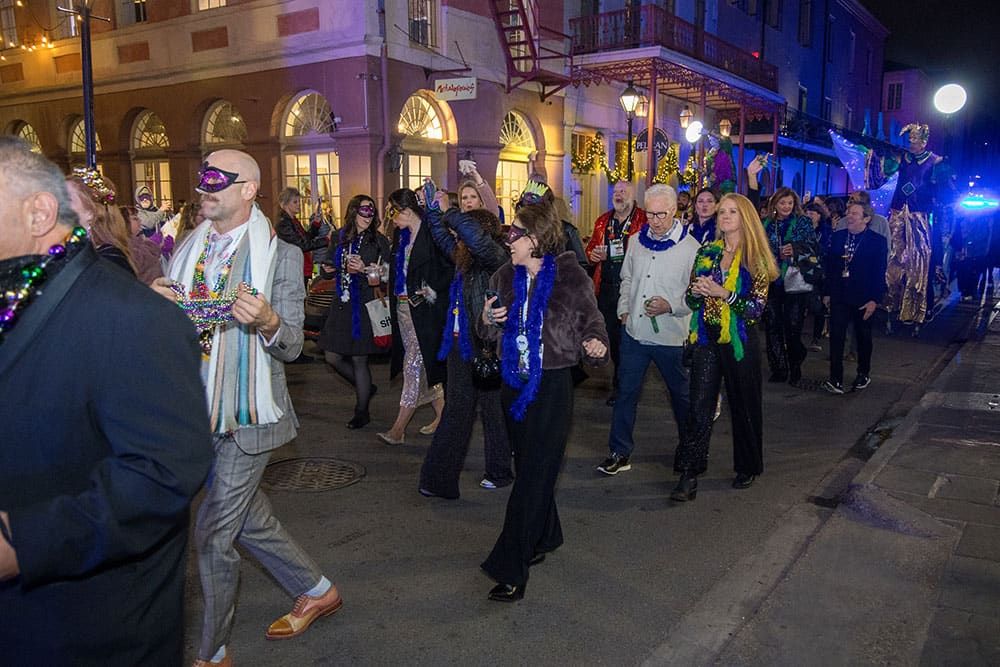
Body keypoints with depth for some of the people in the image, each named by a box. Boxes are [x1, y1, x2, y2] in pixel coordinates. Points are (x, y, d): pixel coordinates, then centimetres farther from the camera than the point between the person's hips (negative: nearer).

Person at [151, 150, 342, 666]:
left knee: (212, 534, 1)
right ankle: (317, 590, 41)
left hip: (248, 418, -6)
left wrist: (268, 322, -30)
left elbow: (291, 347, -9)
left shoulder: (280, 255, -8)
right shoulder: (186, 250, 8)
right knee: (248, 519, 18)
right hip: (199, 412, 6)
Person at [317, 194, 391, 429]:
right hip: (341, 304, 5)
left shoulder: (379, 241, -3)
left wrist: (364, 269, -18)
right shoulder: (338, 238, 9)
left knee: (359, 359, 1)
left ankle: (362, 411, 17)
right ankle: (365, 387, 31)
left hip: (365, 305, -5)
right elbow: (328, 269, 15)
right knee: (332, 357, 6)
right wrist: (345, 268, -4)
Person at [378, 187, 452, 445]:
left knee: (414, 366, -5)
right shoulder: (401, 234, 13)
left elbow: (452, 268, -14)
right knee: (421, 365, 14)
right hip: (402, 306, 9)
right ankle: (441, 412, 29)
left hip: (424, 308, -9)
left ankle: (399, 428, -1)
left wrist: (432, 290, -18)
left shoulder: (432, 233, -13)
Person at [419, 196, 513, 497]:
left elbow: (476, 236, -34)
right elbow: (442, 235, 24)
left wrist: (450, 215, -20)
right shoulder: (465, 257, 9)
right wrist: (433, 208, 14)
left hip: (487, 348, -8)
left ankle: (500, 472, 20)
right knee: (456, 411, 14)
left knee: (493, 410, 5)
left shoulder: (495, 258, -14)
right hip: (461, 345, 8)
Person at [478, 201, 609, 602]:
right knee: (527, 467, 17)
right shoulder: (506, 277, 5)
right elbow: (493, 334, 12)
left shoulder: (570, 277, -10)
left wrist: (595, 344, -25)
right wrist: (488, 320, -10)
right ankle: (544, 537, 39)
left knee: (534, 475, -4)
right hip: (515, 383, 6)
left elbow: (591, 322, -4)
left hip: (551, 386, -6)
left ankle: (511, 568, 2)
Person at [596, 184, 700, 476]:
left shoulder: (690, 247, -9)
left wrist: (671, 306, -21)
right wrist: (623, 309, 7)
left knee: (680, 393, 14)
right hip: (634, 331, 4)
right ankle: (620, 452, 17)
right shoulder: (636, 240, 6)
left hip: (670, 336, -4)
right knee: (626, 392, 7)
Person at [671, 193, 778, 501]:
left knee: (744, 406, 11)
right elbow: (691, 299, 10)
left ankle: (747, 467, 30)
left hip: (740, 342, -2)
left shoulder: (756, 259, -3)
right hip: (706, 339, 2)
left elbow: (756, 307, -11)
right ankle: (689, 475, 0)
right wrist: (696, 291, -12)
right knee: (699, 408, -2)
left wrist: (723, 293, -21)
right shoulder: (706, 253, 7)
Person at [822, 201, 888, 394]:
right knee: (836, 336, -5)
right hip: (839, 296, 2)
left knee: (863, 337, 14)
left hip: (863, 298, -2)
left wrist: (875, 299, -13)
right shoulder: (838, 236, 3)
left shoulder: (877, 241, -6)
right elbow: (829, 265, 6)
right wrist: (827, 292, 5)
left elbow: (880, 272, -8)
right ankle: (836, 380, -3)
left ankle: (863, 374, 32)